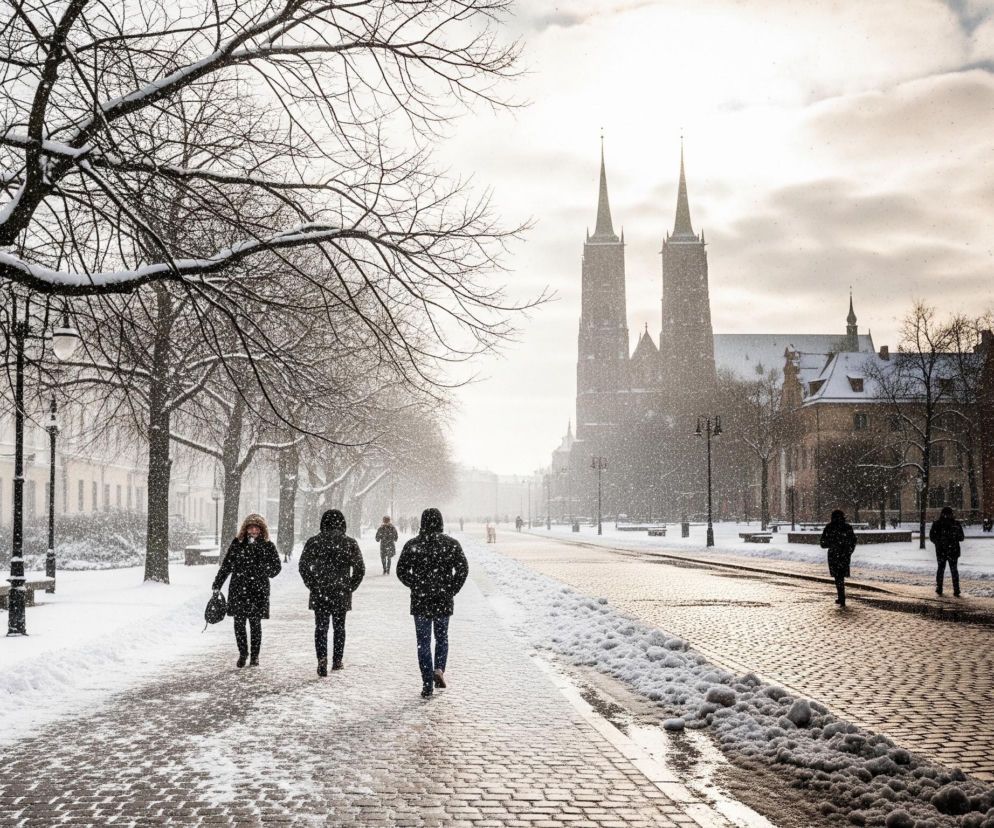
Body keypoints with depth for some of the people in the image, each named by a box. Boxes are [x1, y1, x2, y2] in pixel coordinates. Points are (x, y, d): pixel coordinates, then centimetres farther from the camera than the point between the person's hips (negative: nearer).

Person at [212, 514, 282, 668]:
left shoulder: (268, 546, 2)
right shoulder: (237, 544, 6)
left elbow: (276, 568, 2)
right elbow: (226, 566, 10)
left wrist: (264, 568, -18)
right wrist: (217, 585, 8)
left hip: (258, 591, -1)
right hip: (238, 590, 2)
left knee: (255, 623, 1)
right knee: (239, 622, 3)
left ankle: (255, 655, 16)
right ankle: (242, 653, 20)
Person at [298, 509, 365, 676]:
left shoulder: (314, 542, -3)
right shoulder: (350, 543, -2)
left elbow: (303, 566, -4)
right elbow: (360, 569, -2)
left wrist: (312, 585, 3)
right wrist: (350, 587, 6)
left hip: (319, 593, -1)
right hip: (342, 593, 1)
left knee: (321, 626, 4)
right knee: (339, 627, 14)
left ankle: (322, 658, -14)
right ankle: (337, 661, 20)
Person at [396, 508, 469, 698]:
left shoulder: (412, 545, -1)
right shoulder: (451, 544, -2)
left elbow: (401, 571, -1)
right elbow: (463, 569, -6)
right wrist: (452, 589, 3)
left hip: (420, 601, 0)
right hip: (444, 599, 0)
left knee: (423, 642, 6)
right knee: (442, 637, 19)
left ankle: (427, 685, 3)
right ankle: (439, 669, -3)